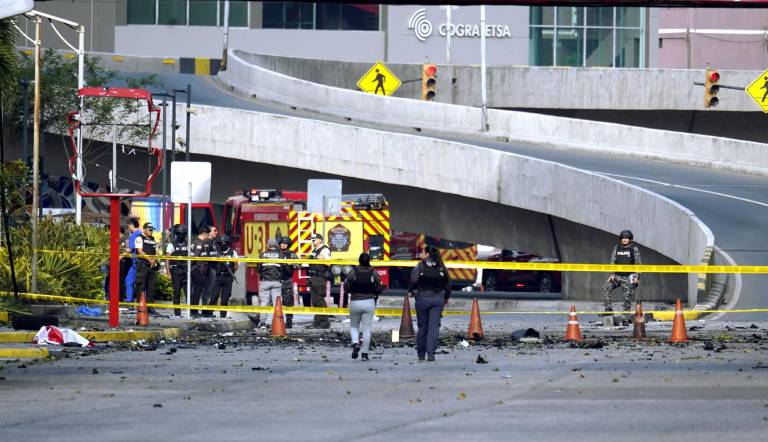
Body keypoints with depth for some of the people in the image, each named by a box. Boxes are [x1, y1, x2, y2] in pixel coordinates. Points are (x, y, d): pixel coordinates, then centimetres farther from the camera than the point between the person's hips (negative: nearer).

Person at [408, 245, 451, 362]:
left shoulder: (420, 266, -5)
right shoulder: (442, 267, 3)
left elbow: (413, 280, -13)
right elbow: (448, 284, 6)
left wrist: (410, 291, 7)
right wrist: (446, 297, 21)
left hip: (422, 298, -1)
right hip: (438, 299, 1)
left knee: (422, 327, 10)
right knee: (434, 327, -2)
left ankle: (421, 354, 16)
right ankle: (431, 353, -14)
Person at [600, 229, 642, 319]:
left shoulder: (634, 249, 1)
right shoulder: (616, 248, 9)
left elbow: (638, 264, 1)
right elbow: (612, 262, 9)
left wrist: (637, 277, -9)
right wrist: (611, 275, -3)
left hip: (628, 277, -3)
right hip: (617, 276, 3)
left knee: (627, 296, -14)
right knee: (606, 288, -17)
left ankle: (627, 314, 1)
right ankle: (608, 310, -14)